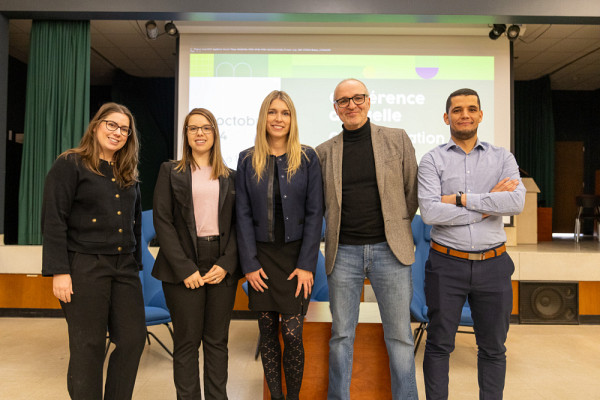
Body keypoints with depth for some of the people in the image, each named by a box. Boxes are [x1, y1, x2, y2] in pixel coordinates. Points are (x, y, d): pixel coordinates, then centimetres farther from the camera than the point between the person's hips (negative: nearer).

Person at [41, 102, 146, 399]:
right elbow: (53, 221, -8)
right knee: (89, 346, 3)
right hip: (84, 266, -5)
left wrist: (135, 263, 14)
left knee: (133, 339, 4)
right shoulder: (70, 164, -2)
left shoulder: (128, 174, 15)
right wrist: (59, 271, -14)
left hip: (125, 267, 6)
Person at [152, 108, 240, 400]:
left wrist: (226, 264, -7)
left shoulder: (229, 177, 12)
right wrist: (185, 268, -11)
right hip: (183, 268, -2)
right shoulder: (170, 171, 6)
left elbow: (237, 224, 7)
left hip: (222, 267, 2)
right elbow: (162, 222, -2)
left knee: (217, 340, 8)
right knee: (187, 342, 3)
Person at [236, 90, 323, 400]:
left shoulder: (307, 158, 0)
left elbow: (314, 213, -3)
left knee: (292, 333, -3)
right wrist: (249, 264, -4)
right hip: (262, 256, 2)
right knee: (267, 332, 8)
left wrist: (306, 264, -8)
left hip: (296, 255, -1)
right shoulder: (248, 160, 4)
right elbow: (243, 214, 2)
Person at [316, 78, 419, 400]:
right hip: (343, 252, 1)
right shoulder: (325, 151, 7)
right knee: (341, 335, 10)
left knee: (399, 336, 7)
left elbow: (412, 191, 9)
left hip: (389, 250, -1)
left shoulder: (397, 139, 4)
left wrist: (395, 228, 10)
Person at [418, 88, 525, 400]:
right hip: (447, 264, -2)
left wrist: (461, 199, -15)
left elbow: (517, 202, -12)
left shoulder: (502, 158, 6)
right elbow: (429, 212, -15)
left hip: (493, 265, 2)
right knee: (439, 344, 10)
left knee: (493, 347, 15)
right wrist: (488, 205, -12)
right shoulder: (433, 160, -1)